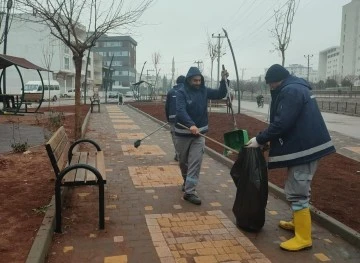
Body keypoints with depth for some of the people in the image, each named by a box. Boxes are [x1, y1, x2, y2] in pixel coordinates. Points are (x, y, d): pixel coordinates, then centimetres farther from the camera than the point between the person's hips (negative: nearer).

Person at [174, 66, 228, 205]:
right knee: (183, 161, 13)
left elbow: (220, 94, 6)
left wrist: (223, 80, -11)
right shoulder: (182, 92, -13)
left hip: (199, 133, 2)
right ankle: (187, 182, 40)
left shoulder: (204, 91, 1)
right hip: (182, 133, -2)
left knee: (196, 161, -7)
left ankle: (189, 191, -4)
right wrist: (191, 125, -42)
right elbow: (180, 111, -26)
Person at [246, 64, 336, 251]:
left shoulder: (290, 91, -17)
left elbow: (281, 123, -23)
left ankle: (303, 237, 2)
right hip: (306, 145, 11)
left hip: (303, 148, -11)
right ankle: (298, 222, 36)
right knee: (297, 189, 22)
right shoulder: (297, 88, 17)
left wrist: (260, 140, -13)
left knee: (296, 192, -6)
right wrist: (267, 140, 16)